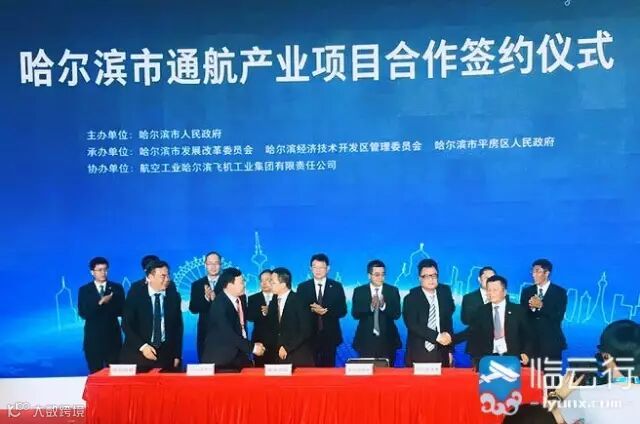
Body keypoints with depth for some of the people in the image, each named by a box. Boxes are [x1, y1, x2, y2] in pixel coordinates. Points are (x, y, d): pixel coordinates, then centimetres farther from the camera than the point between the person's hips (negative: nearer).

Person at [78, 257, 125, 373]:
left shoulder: (117, 288, 5)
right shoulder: (84, 290, 3)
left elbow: (121, 311, -2)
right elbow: (83, 313, -9)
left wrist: (108, 302, -18)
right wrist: (100, 303, -21)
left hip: (113, 337, 0)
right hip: (93, 338, 0)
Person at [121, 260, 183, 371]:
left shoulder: (174, 297, 6)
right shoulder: (135, 296, -2)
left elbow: (178, 326, 9)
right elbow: (126, 325, -6)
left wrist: (177, 355, 3)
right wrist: (142, 346, -17)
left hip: (166, 355, 2)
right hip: (138, 354, -2)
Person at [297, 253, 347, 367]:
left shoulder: (336, 287, 6)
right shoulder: (302, 287, 6)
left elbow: (343, 310, 1)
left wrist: (326, 311, -16)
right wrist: (311, 310, -18)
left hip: (330, 335, 0)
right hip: (309, 335, 0)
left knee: (328, 367, 3)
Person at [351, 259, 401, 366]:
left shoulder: (393, 291, 4)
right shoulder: (359, 291, 3)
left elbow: (397, 314, -4)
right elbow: (355, 314, -8)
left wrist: (383, 305, -23)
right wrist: (371, 306, -25)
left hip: (387, 340, 1)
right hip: (366, 340, 0)